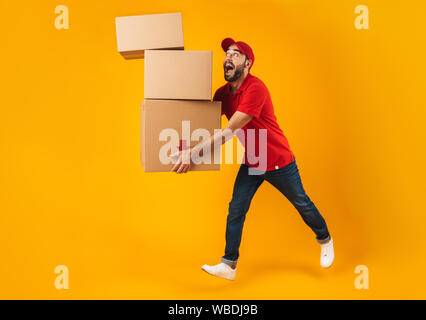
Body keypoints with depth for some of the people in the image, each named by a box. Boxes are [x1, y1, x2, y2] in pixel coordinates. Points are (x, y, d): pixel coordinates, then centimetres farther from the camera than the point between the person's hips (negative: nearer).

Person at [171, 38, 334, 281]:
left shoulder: (255, 88, -28)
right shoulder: (223, 93, -2)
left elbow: (229, 132, -34)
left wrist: (195, 151, -37)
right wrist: (188, 149, -14)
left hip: (279, 161, -6)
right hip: (251, 164, 6)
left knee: (302, 204, 14)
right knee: (236, 210, 0)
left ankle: (325, 240, 40)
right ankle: (229, 265, 10)